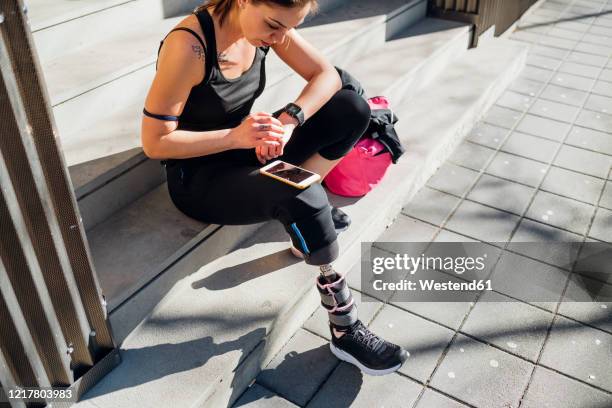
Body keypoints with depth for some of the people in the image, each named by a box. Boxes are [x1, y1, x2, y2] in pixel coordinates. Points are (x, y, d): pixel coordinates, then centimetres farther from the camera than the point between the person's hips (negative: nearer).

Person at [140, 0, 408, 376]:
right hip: (198, 177, -7)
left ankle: (305, 229, -6)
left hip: (246, 150, 7)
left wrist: (289, 120, -24)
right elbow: (155, 143, -22)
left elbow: (327, 75, -6)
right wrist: (235, 137, -31)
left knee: (352, 108, -8)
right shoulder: (188, 46, -27)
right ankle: (346, 332, -16)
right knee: (302, 197, -34)